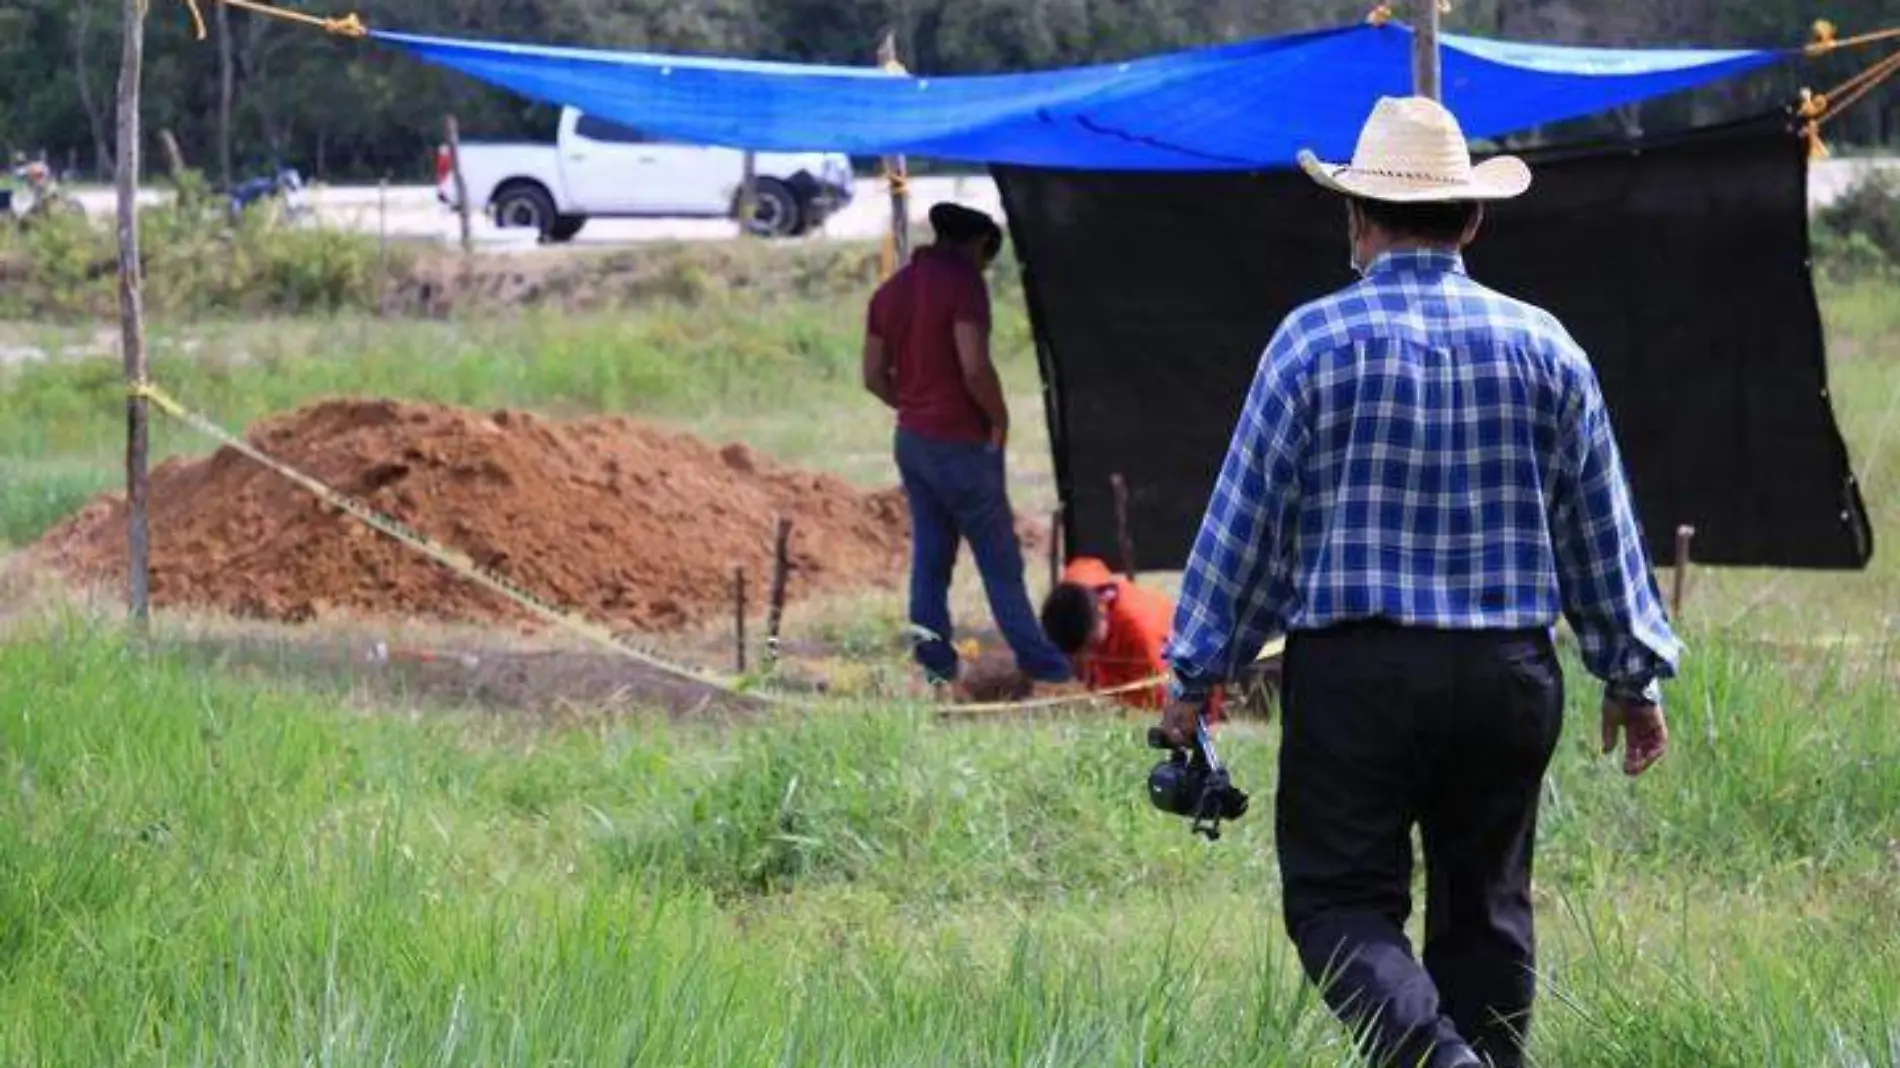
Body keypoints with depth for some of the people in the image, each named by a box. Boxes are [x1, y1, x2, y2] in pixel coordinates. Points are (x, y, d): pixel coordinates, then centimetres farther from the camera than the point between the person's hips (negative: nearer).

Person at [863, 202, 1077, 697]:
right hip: (962, 443, -7)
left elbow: (874, 375, 12)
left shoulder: (892, 289, 9)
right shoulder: (963, 281, -14)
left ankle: (939, 674, 9)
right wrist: (1000, 419, -8)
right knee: (1001, 563, -2)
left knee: (929, 559, 10)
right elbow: (974, 367, -22)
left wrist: (914, 407, 15)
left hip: (912, 439, 7)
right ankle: (1048, 675, 3)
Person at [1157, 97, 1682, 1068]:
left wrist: (1195, 672, 6)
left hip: (1353, 669, -3)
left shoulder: (1315, 340, -5)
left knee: (1341, 901, 0)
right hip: (1511, 671, 3)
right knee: (1485, 906, 14)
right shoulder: (1542, 347, 5)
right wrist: (1633, 674, 20)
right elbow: (1601, 526, 10)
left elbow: (1245, 518, -3)